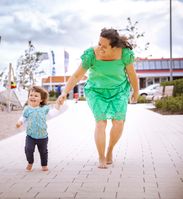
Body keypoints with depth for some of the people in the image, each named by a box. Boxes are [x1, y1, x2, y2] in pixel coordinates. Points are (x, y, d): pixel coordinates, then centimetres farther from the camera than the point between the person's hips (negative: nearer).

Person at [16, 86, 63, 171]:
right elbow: (24, 117, 8)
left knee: (43, 151, 11)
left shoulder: (44, 108, -1)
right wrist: (20, 122, -11)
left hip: (42, 136, 1)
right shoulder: (27, 109, -2)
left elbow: (51, 114, 7)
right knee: (28, 149, -13)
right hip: (30, 135, -1)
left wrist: (57, 106, 2)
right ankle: (30, 163, 13)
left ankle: (44, 164, 31)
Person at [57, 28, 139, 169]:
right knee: (101, 122, -15)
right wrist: (65, 93, -28)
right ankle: (102, 159, -4)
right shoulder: (91, 55, -25)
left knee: (119, 123, -11)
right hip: (97, 91, -1)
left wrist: (136, 92, 5)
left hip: (119, 90, 1)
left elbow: (132, 74, -7)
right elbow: (77, 75, -17)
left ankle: (110, 150, 15)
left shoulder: (124, 53, -23)